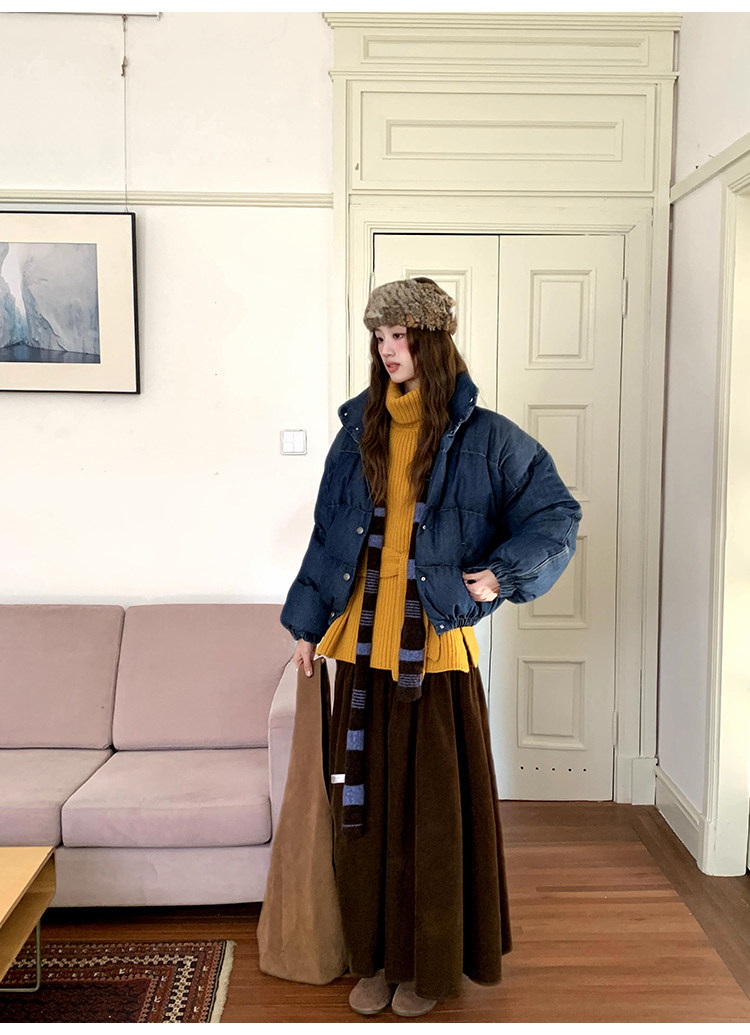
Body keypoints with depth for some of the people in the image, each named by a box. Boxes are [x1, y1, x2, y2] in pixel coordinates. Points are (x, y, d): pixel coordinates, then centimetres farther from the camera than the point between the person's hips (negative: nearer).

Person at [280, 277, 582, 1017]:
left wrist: (503, 573, -12)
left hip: (436, 648, -3)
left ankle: (429, 963, 26)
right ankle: (374, 956, 28)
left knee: (433, 806, 7)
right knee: (365, 804, 10)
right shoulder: (359, 432, 8)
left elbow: (555, 513, 1)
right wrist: (306, 622, 12)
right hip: (363, 644, 4)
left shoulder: (480, 436, -3)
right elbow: (328, 534, 13)